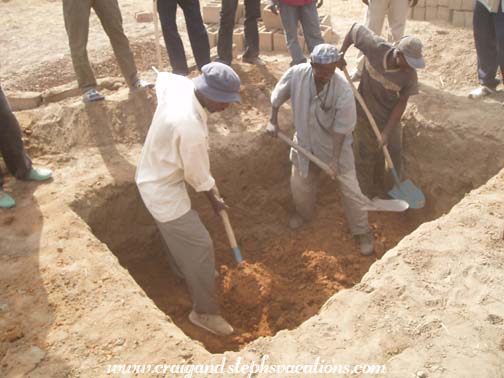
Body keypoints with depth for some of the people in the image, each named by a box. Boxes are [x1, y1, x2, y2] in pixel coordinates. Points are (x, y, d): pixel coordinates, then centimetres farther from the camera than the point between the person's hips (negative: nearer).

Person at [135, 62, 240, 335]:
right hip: (164, 191, -9)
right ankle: (204, 311, 14)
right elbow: (198, 175, -21)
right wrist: (214, 200, -2)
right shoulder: (191, 129, -37)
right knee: (199, 245, -1)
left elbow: (161, 78, 15)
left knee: (179, 234, 30)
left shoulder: (178, 84, -12)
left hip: (156, 177, 10)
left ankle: (184, 272, 56)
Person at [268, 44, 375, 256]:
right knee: (299, 184, 18)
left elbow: (340, 130, -22)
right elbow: (277, 97, -2)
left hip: (335, 144, -3)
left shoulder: (344, 93, -31)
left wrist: (335, 159, -21)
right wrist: (273, 121, 4)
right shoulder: (295, 74, -23)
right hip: (305, 141, 3)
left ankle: (362, 231, 24)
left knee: (349, 189, 3)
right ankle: (304, 214, 51)